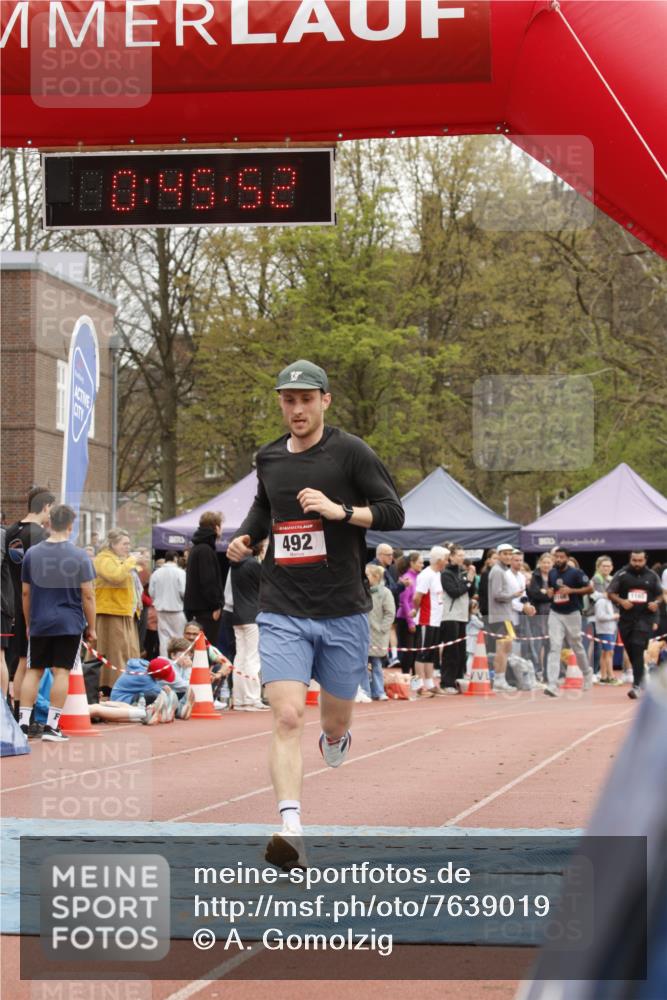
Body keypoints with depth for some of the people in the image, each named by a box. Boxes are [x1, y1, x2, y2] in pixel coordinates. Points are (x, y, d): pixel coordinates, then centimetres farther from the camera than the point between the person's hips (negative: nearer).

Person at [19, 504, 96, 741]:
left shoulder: (32, 554, 1)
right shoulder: (79, 556, -7)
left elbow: (26, 593, 8)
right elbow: (87, 595, -6)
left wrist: (29, 623, 18)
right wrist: (91, 627, 3)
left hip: (39, 624, 2)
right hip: (69, 624, -2)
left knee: (34, 671, 11)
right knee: (61, 672, 1)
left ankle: (23, 722, 7)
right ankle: (52, 726, -1)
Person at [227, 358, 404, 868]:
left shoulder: (351, 452, -3)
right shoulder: (269, 458, 10)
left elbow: (393, 513, -5)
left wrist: (339, 510, -19)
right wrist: (245, 538, 10)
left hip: (343, 612, -1)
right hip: (283, 614, 2)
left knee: (336, 723, 12)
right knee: (288, 718, -16)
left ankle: (335, 739, 51)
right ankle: (291, 827, -23)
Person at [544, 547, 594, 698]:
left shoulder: (576, 573, -9)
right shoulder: (551, 573, 6)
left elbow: (590, 588, -10)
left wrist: (571, 590, -21)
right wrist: (549, 592, -1)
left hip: (572, 614, -3)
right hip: (555, 614, 3)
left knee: (577, 646, 12)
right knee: (554, 647, -10)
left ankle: (587, 672, 41)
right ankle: (552, 684, -18)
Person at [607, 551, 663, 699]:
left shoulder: (652, 576, 5)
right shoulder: (622, 575, 2)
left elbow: (661, 595, 16)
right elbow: (611, 593, 5)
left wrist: (657, 602, -6)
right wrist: (621, 601, -14)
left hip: (645, 618, -2)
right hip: (626, 618, 2)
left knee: (638, 650, -15)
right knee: (631, 651, 10)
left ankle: (637, 685, -17)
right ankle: (640, 677, 31)